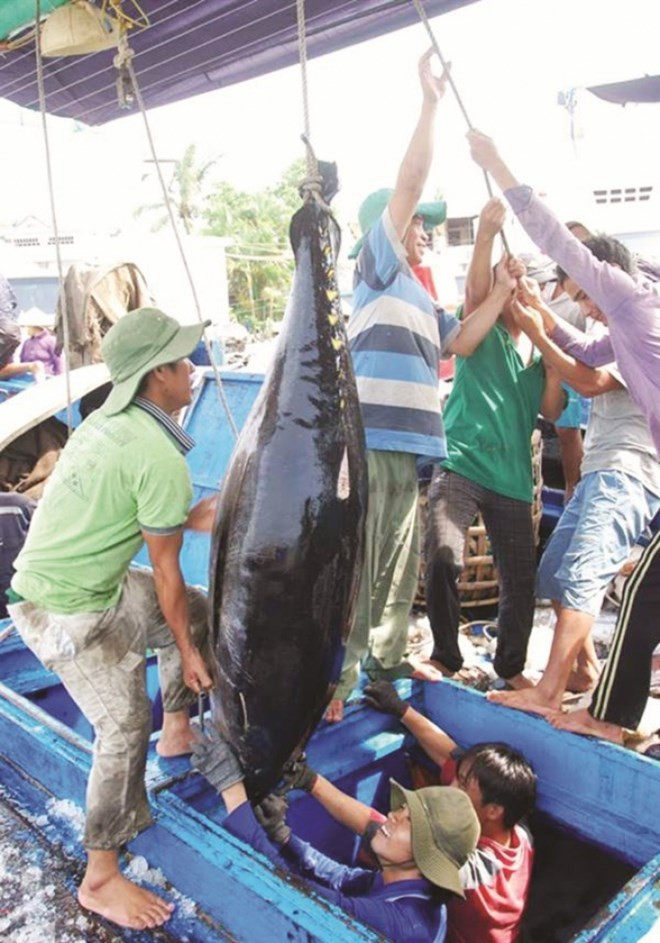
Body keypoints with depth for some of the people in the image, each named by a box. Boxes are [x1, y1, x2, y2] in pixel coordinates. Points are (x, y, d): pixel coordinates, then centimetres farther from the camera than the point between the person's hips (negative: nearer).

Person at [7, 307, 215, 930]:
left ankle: (177, 731, 35)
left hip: (99, 582, 9)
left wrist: (188, 516, 4)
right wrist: (188, 652, -4)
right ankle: (100, 878, 8)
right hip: (63, 610, -9)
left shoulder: (108, 419, 1)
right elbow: (166, 573, -16)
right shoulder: (162, 459, -25)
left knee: (198, 611, 17)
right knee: (125, 723, -9)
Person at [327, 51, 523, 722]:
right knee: (355, 566, -7)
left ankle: (386, 656, 30)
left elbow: (462, 342, 22)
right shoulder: (375, 267, 2)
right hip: (369, 441, -9)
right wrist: (430, 103, -2)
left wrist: (501, 291, 17)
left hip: (406, 445, 9)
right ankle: (335, 677, 1)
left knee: (399, 562, 16)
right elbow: (407, 184, -6)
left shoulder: (418, 297, 26)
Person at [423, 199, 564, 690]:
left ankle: (511, 666, 28)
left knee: (522, 578, 6)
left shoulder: (541, 346, 16)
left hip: (513, 477, 5)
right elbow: (475, 290, -17)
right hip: (461, 465, -4)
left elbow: (552, 411, 8)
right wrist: (486, 235, -33)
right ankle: (447, 658, 2)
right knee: (445, 558, -21)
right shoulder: (482, 332, 3)